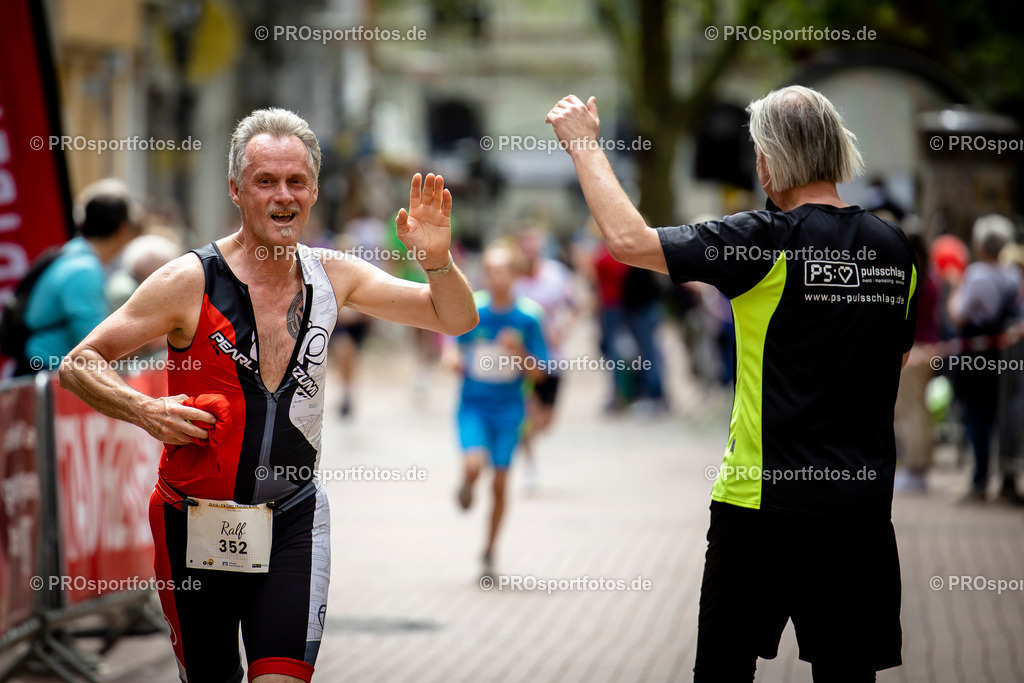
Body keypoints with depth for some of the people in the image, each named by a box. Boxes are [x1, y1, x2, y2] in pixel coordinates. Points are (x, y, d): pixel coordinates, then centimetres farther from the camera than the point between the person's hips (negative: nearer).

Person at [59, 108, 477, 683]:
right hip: (197, 522, -2)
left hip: (294, 519, 2)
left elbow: (457, 318, 7)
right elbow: (78, 364, -5)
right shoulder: (190, 281, -10)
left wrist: (437, 260, -14)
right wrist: (144, 410, -23)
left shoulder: (334, 277, 1)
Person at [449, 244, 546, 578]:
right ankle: (467, 485, 14)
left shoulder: (528, 316, -7)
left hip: (509, 408, 0)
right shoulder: (471, 309, -5)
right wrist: (458, 360, -8)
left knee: (499, 485, 2)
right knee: (474, 465, -24)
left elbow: (537, 373, -3)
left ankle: (489, 552, 21)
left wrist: (519, 352, -22)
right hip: (473, 403, 0)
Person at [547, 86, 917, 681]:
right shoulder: (896, 248, 4)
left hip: (763, 500, -5)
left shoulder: (769, 240, -13)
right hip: (862, 503, 5)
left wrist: (585, 142, -1)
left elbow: (628, 238, -14)